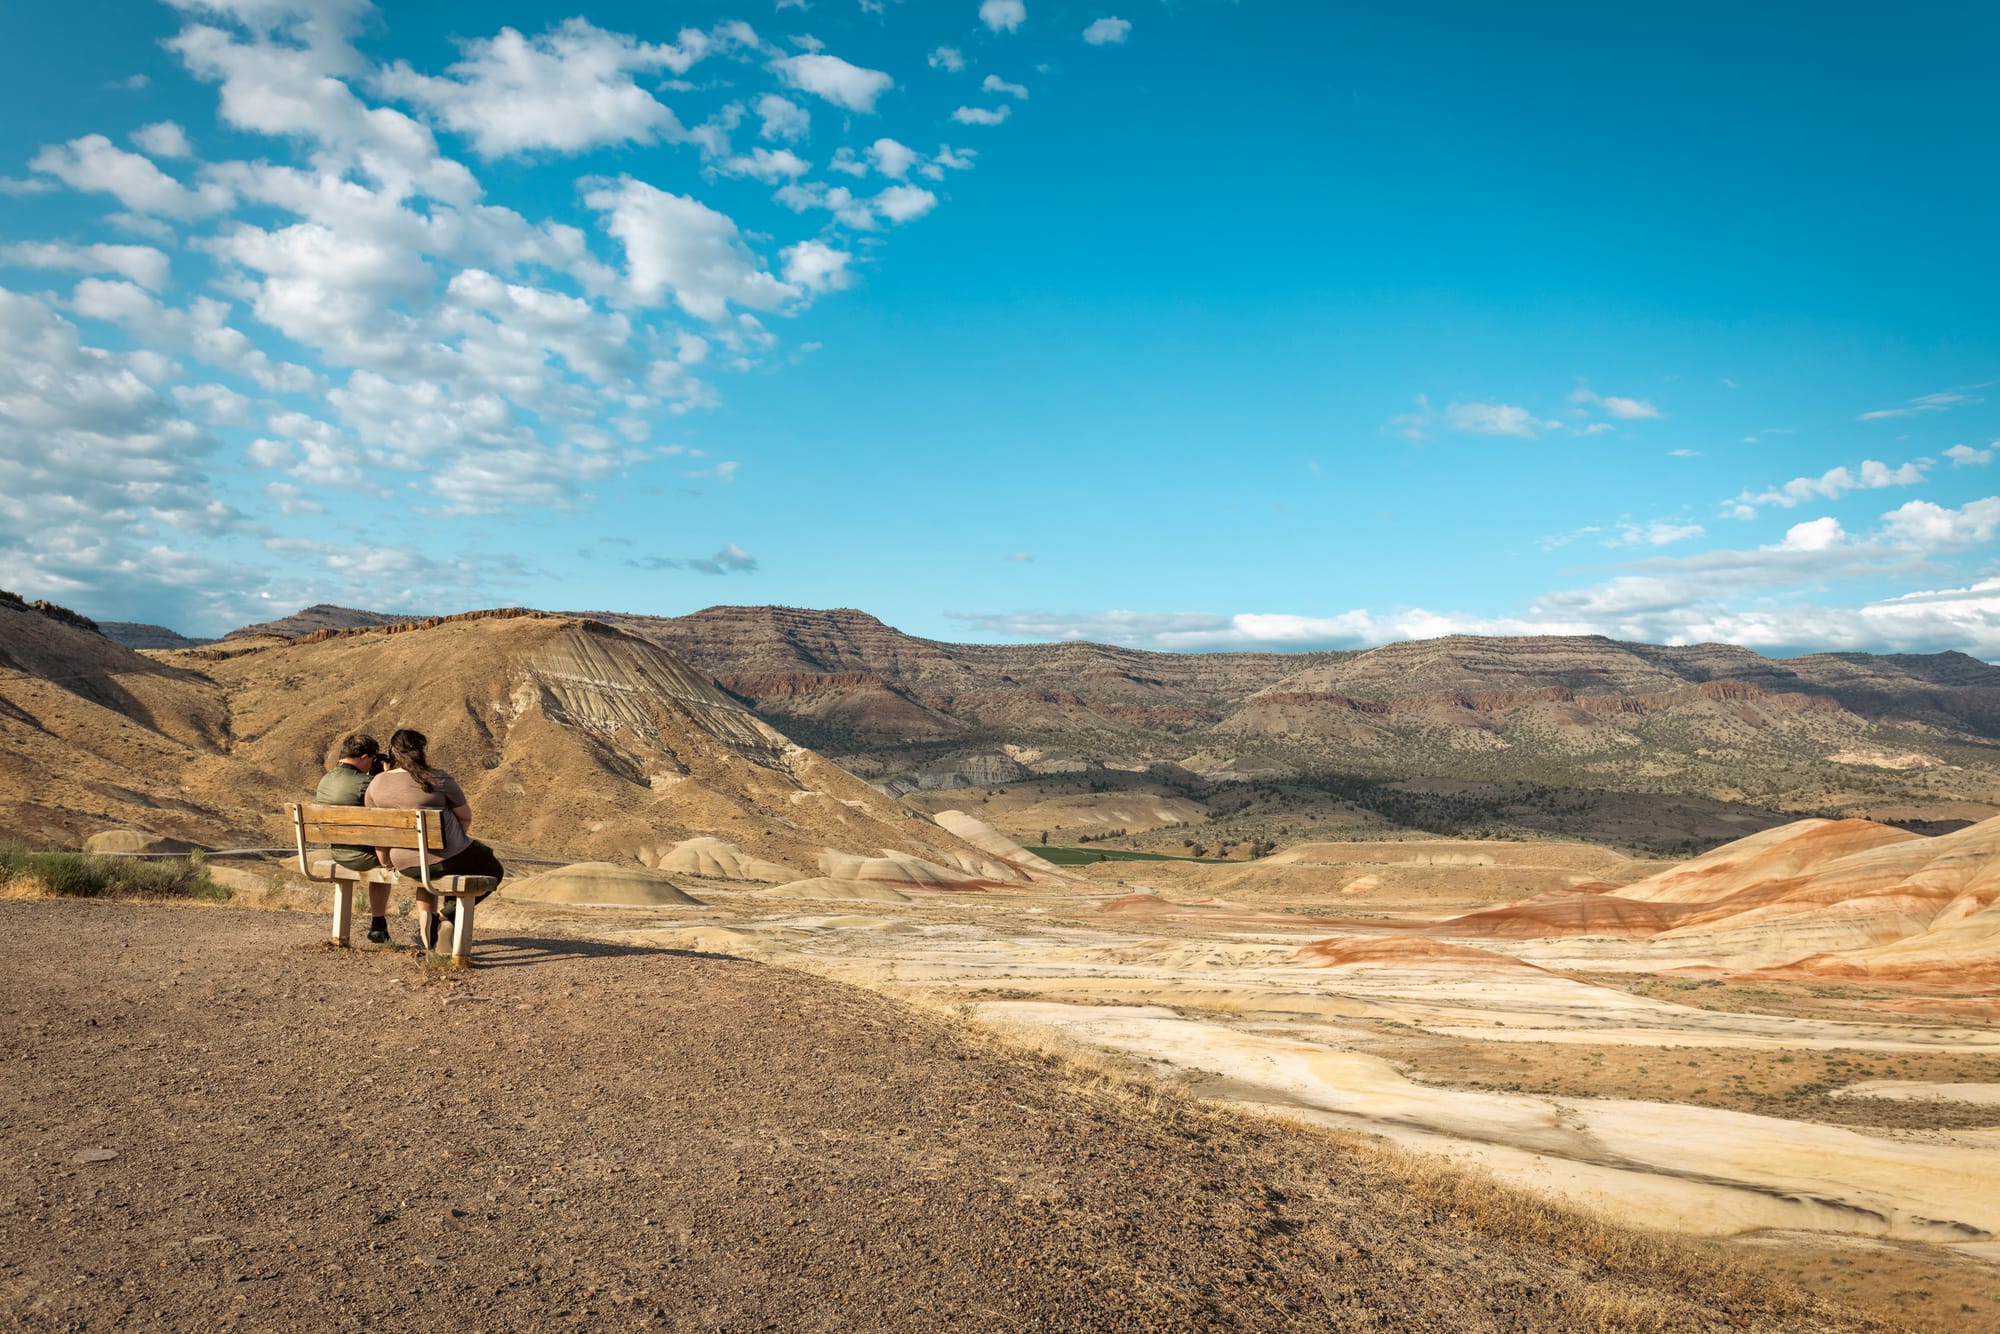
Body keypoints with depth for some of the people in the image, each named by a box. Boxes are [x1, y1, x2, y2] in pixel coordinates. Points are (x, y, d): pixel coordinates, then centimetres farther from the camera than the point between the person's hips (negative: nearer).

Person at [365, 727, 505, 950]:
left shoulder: (376, 784, 1)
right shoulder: (438, 780, -13)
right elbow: (465, 816, -4)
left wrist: (387, 863, 21)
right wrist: (460, 837, 17)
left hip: (406, 865, 6)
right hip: (448, 860, -5)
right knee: (494, 871, 21)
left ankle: (426, 916, 17)